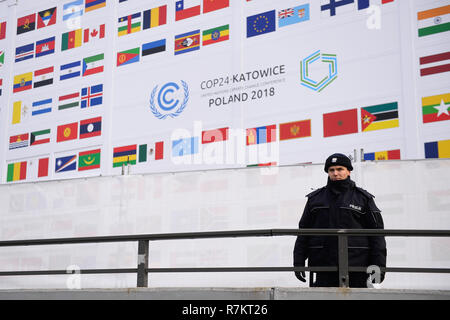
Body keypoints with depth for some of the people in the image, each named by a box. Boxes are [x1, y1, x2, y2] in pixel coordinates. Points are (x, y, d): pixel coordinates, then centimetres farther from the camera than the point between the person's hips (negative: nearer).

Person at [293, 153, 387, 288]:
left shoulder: (363, 198, 8)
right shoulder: (315, 198, 14)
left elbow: (377, 233, 6)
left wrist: (378, 266, -2)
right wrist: (298, 262, 7)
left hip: (356, 267, -1)